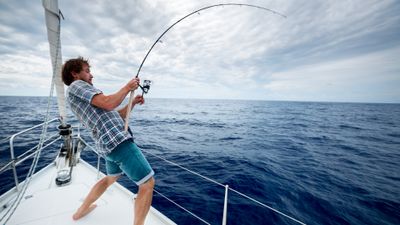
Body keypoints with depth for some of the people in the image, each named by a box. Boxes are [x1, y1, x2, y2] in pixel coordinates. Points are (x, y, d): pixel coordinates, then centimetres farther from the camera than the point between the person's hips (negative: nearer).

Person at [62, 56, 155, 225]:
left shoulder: (84, 101, 26)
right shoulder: (76, 85, -1)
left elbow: (114, 116, 23)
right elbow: (109, 103, -17)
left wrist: (133, 102, 15)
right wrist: (127, 87, -4)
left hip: (108, 144, 11)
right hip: (117, 141, -11)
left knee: (111, 177, 35)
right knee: (148, 183, -5)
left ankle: (82, 210, 48)